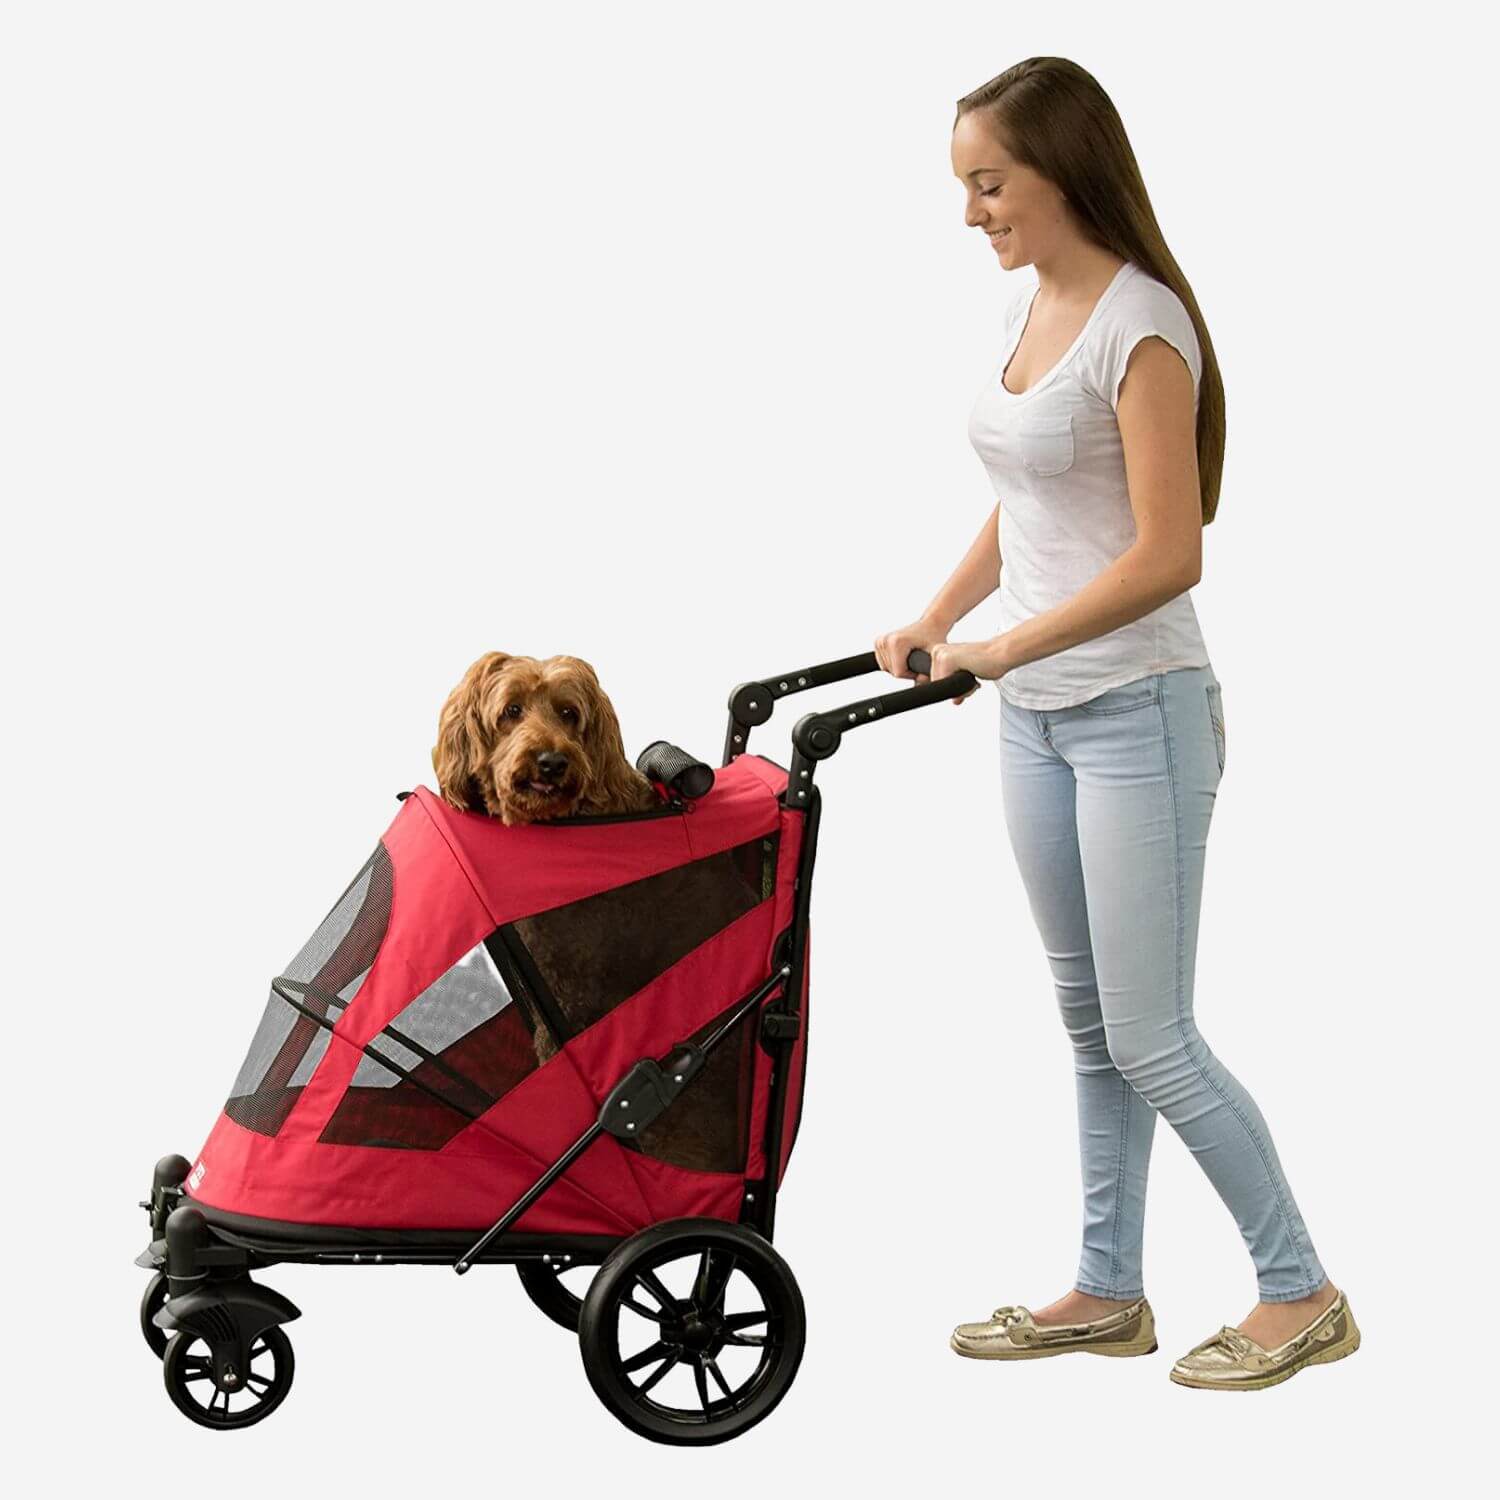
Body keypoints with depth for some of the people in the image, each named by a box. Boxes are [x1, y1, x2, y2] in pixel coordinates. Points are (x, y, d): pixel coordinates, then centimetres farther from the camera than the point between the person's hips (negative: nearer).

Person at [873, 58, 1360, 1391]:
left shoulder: (1140, 326, -17)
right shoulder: (1025, 307, 9)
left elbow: (1165, 556, -22)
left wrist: (1004, 647, -23)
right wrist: (935, 621, 6)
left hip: (1137, 716, -8)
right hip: (1039, 719, 9)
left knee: (1150, 1039, -4)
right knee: (1090, 1024, 14)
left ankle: (1301, 1294, 11)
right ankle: (1107, 1293, 25)